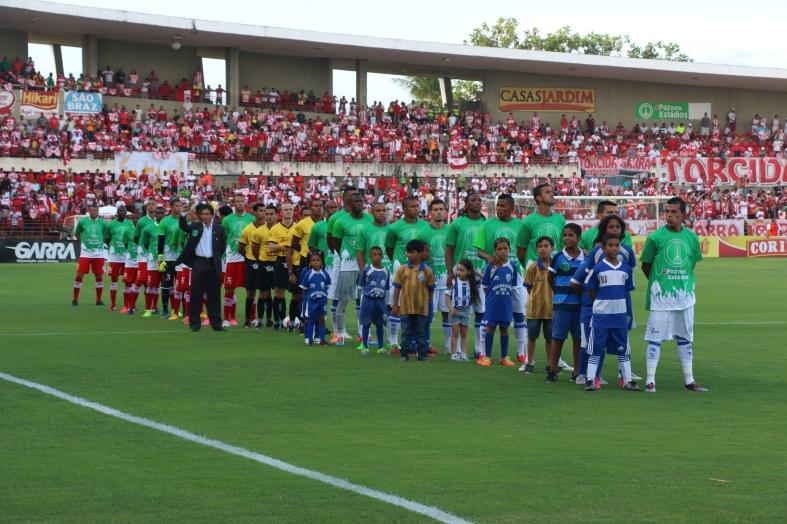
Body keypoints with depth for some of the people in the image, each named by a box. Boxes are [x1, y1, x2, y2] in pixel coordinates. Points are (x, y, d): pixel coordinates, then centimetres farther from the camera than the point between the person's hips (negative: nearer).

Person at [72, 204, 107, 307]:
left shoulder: (102, 223, 2)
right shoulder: (82, 221, 0)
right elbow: (76, 234, 13)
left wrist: (99, 243, 5)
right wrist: (83, 241, 8)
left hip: (99, 254, 1)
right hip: (85, 253, -1)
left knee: (99, 276, 4)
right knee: (79, 275, -4)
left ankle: (98, 300, 13)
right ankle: (75, 299, 6)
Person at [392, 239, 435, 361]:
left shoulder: (426, 270, -2)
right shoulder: (402, 269, 1)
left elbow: (431, 290, 6)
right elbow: (397, 288, 4)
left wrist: (428, 304, 6)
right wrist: (395, 305, 2)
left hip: (422, 308, -1)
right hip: (405, 307, 1)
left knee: (421, 333, 6)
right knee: (406, 333, 7)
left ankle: (422, 354, 12)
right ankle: (405, 354, 13)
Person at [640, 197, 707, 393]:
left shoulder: (692, 237, 4)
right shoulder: (655, 237, -6)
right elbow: (645, 265, 2)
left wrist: (684, 283, 11)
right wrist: (658, 283, 5)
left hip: (685, 295, 4)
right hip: (661, 296, -4)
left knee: (685, 338, 11)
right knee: (656, 338, -2)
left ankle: (689, 380, 18)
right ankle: (650, 380, 1)